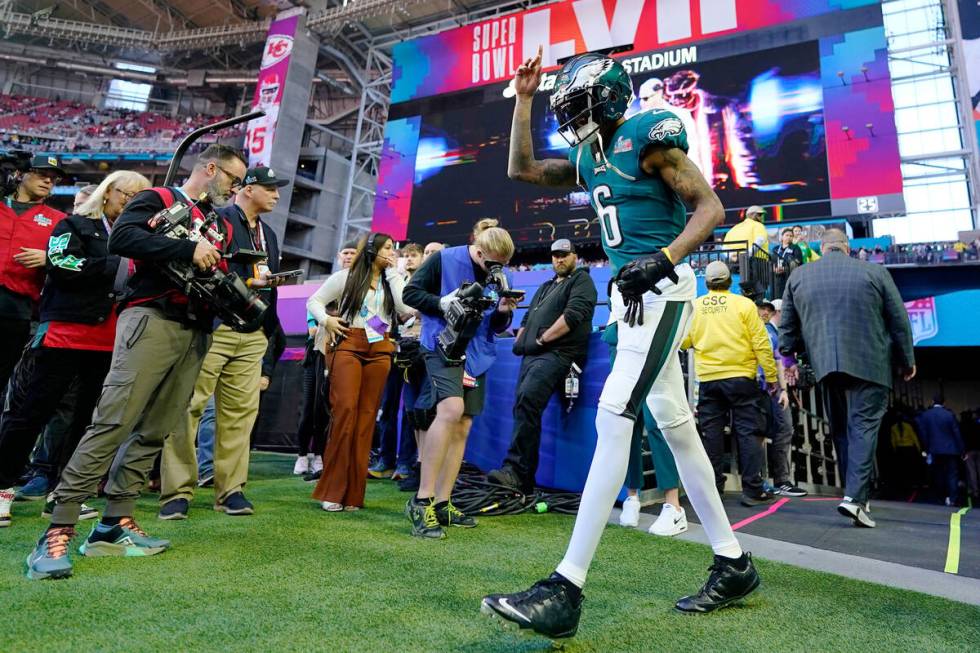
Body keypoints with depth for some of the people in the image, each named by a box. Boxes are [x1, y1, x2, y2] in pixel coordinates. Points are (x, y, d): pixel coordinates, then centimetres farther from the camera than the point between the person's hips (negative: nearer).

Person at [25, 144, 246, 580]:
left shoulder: (222, 227, 25)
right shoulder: (158, 199, 4)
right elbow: (121, 238, -14)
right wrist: (189, 250, -18)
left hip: (196, 335, 7)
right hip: (152, 321, -7)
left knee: (154, 432, 5)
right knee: (113, 421, -13)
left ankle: (114, 526, 11)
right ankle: (59, 531, -8)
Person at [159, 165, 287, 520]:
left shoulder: (269, 235, 22)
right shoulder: (217, 219, 0)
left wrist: (270, 328, 14)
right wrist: (245, 280, -18)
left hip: (253, 335, 6)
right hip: (213, 328, -6)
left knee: (240, 411, 5)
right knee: (188, 407, -4)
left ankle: (231, 489, 13)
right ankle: (177, 491, 5)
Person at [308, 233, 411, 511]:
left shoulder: (393, 281, 16)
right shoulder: (346, 277, 8)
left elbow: (406, 308, -2)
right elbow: (314, 300, 11)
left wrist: (393, 272, 1)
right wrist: (326, 319, -8)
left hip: (379, 350, 3)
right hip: (348, 345, -3)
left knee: (366, 416, 0)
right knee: (344, 410, -14)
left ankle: (352, 493, 5)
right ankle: (332, 490, -5)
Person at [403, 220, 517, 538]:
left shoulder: (496, 275, 8)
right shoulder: (444, 259, -6)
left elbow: (497, 327, 12)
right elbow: (411, 293, -4)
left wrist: (503, 312, -10)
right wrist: (444, 303, -18)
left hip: (476, 354, 7)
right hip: (443, 345, -6)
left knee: (461, 428, 6)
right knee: (450, 409, -27)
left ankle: (442, 503, 15)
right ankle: (422, 500, -19)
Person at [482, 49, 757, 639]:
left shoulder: (648, 137, -6)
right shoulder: (589, 158, 18)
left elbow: (711, 207, -9)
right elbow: (521, 170, 24)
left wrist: (662, 260, -23)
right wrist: (523, 100, 20)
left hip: (662, 292, -9)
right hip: (633, 297, 9)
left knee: (614, 418, -18)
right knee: (675, 425, 9)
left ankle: (567, 589, -17)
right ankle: (733, 564, 22)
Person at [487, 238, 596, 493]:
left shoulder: (581, 280, 6)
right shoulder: (545, 287, 30)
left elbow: (573, 315, -10)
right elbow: (528, 317, 30)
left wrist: (541, 339, -9)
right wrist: (520, 340, 11)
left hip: (558, 353, -8)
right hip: (533, 355, 8)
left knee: (527, 399, -28)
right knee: (523, 407, 0)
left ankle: (515, 469, -28)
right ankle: (525, 481, 5)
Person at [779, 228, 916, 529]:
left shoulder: (798, 276, 9)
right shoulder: (874, 272, 3)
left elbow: (787, 325, 11)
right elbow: (899, 321, 7)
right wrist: (907, 361, 17)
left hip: (826, 365, 3)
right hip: (869, 364, -2)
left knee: (840, 431, 12)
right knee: (863, 426, -3)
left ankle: (855, 495, 17)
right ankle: (854, 497, -12)